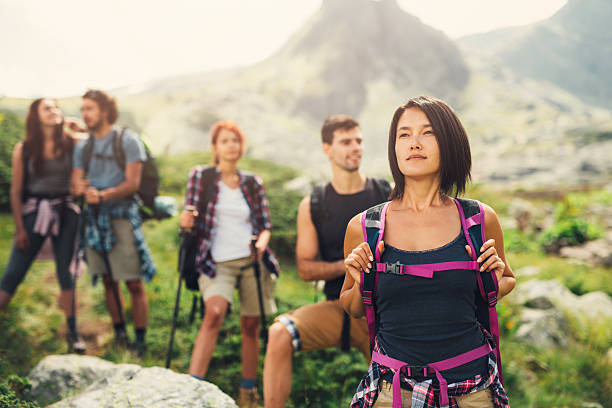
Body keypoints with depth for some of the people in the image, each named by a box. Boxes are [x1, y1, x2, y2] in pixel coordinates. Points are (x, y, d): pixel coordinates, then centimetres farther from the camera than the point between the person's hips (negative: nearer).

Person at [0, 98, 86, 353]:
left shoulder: (72, 145, 2)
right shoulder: (23, 149, -1)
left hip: (65, 213, 1)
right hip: (34, 213, -1)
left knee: (67, 273, 5)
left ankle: (73, 332, 15)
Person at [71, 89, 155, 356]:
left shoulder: (127, 140, -3)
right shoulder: (82, 147, 13)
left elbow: (132, 183, -10)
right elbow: (76, 184, 7)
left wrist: (103, 195, -24)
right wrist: (81, 189, -18)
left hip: (122, 216, -5)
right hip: (95, 218, 5)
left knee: (134, 283, -5)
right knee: (109, 281, 11)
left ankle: (140, 341, 2)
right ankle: (119, 335, 22)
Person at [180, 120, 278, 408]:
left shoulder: (253, 183, 11)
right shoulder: (200, 176, 5)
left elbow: (265, 224, 12)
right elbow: (188, 220, 4)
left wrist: (262, 242, -9)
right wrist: (185, 222, -19)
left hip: (251, 260, 3)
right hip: (217, 262, -2)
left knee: (251, 325, 4)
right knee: (214, 313, -25)